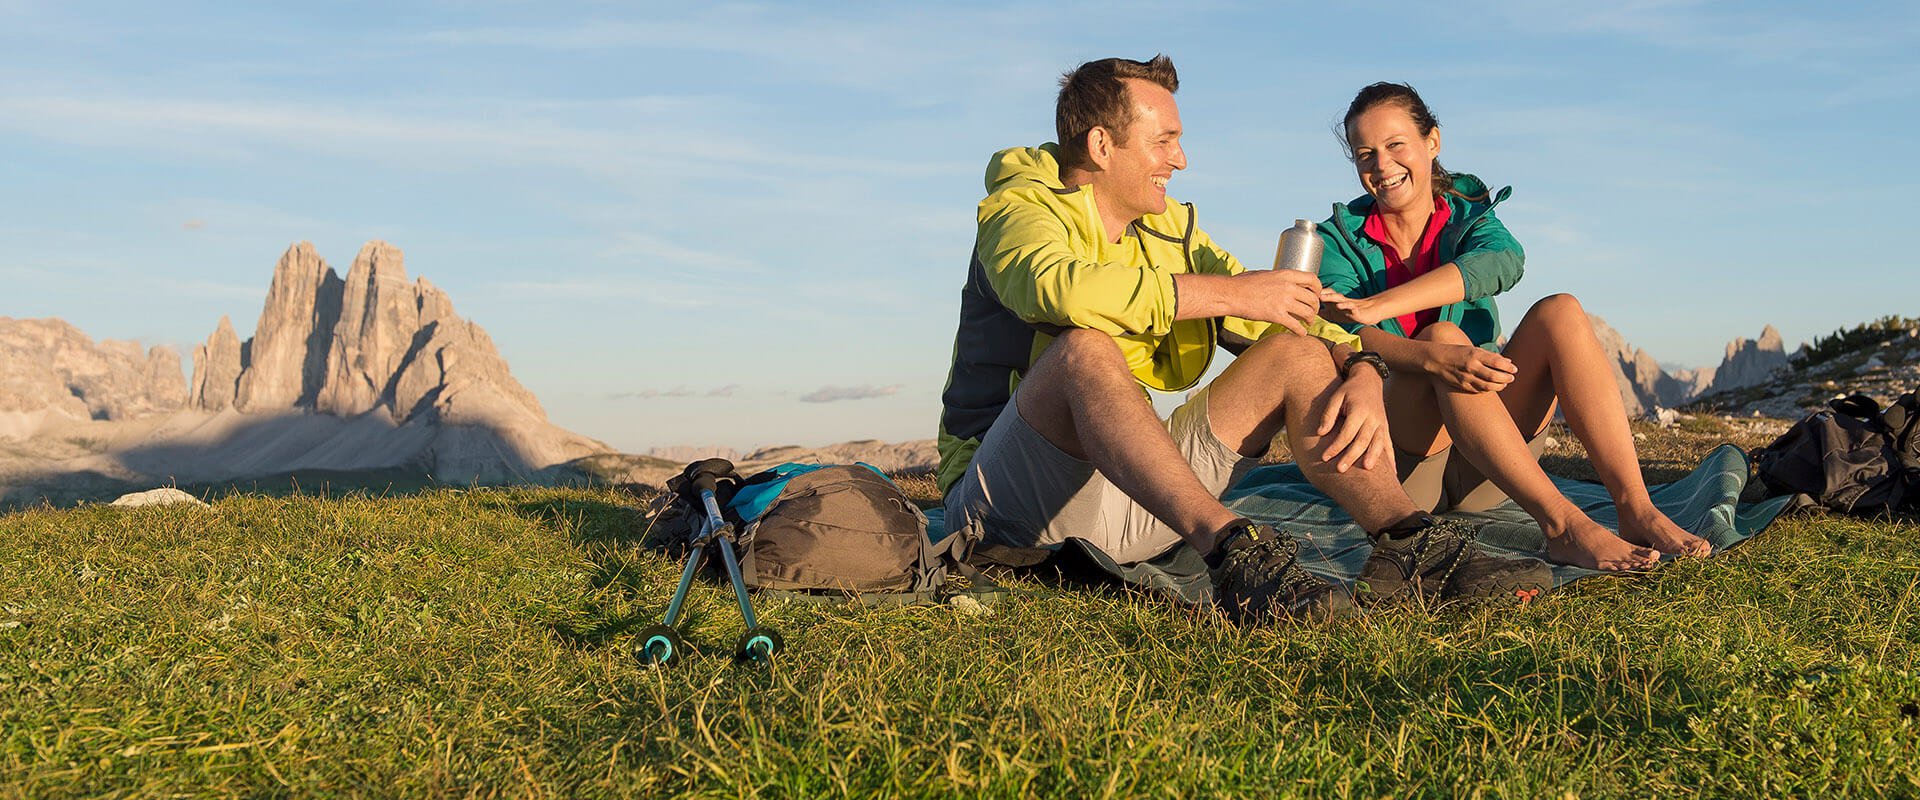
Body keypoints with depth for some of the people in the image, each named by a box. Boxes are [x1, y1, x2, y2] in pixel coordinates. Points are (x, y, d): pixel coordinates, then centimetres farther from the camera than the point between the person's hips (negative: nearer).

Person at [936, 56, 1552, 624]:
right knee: (1084, 348, -34)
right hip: (1009, 501, -6)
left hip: (1138, 494, 6)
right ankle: (1231, 550, -47)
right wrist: (1228, 292, -24)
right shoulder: (1021, 207, -5)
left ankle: (1407, 543, -21)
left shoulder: (1171, 233, 15)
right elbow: (1054, 286, -30)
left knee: (1297, 354, -4)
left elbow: (1293, 318, 11)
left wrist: (1362, 373, -12)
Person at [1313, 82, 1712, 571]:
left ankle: (1637, 509, -29)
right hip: (1398, 453, -3)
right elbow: (1342, 333, -18)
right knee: (1443, 334, -29)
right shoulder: (1339, 238, 3)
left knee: (1559, 312, -18)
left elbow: (1503, 261, -18)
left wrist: (1377, 305, -31)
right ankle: (1563, 525, -40)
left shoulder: (1470, 216, 9)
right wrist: (1431, 356, -40)